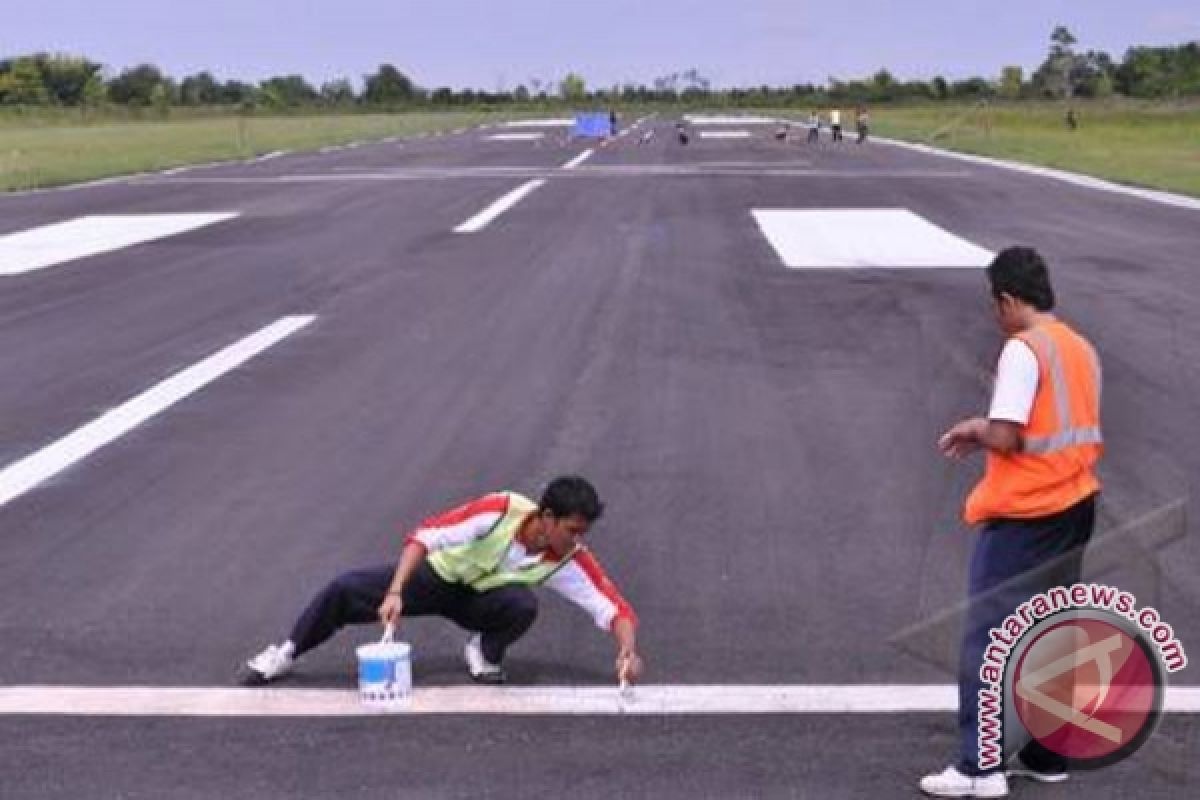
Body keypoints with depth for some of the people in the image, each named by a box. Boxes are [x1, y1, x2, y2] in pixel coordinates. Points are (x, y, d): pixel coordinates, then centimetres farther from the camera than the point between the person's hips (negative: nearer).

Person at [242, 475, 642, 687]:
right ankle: (286, 653, 10)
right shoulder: (502, 509, -32)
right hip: (439, 575, -1)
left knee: (524, 604, -33)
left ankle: (485, 652, 0)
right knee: (346, 589, -17)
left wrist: (628, 649, -46)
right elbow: (425, 536, -30)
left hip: (481, 599, 1)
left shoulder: (570, 560, -25)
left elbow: (614, 608, -25)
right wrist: (395, 592, -39)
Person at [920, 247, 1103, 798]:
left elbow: (1005, 439, -21)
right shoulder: (1082, 349, 11)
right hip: (1075, 508, 8)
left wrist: (974, 430, 0)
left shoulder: (1022, 349, -15)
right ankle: (1046, 756, 22)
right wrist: (990, 431, 13)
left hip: (1022, 515, -8)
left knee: (988, 636, -2)